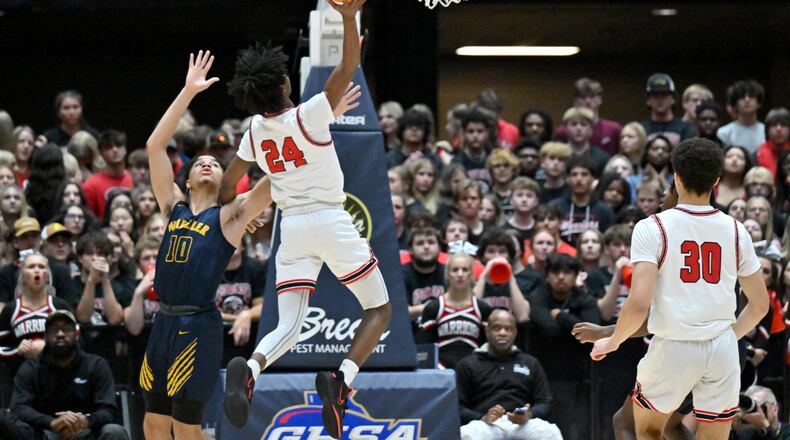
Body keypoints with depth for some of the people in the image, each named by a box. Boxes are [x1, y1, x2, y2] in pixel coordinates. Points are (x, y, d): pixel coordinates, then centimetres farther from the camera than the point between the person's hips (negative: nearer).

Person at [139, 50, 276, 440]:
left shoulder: (230, 215, 2)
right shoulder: (173, 207, 13)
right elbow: (155, 146, 7)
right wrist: (188, 92, 2)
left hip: (199, 327, -5)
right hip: (164, 321, 5)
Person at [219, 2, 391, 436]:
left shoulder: (254, 131, 5)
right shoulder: (308, 116, -11)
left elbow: (228, 183, 17)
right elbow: (347, 68, -18)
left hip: (291, 229, 4)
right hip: (330, 221, -4)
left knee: (288, 327, 1)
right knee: (379, 309, 8)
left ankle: (249, 369, -33)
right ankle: (341, 376, -19)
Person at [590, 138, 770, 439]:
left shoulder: (651, 229, -9)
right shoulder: (735, 230, 3)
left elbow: (639, 304, -17)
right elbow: (760, 304, 10)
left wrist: (611, 342, 1)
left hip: (673, 346, -3)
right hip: (723, 349, 3)